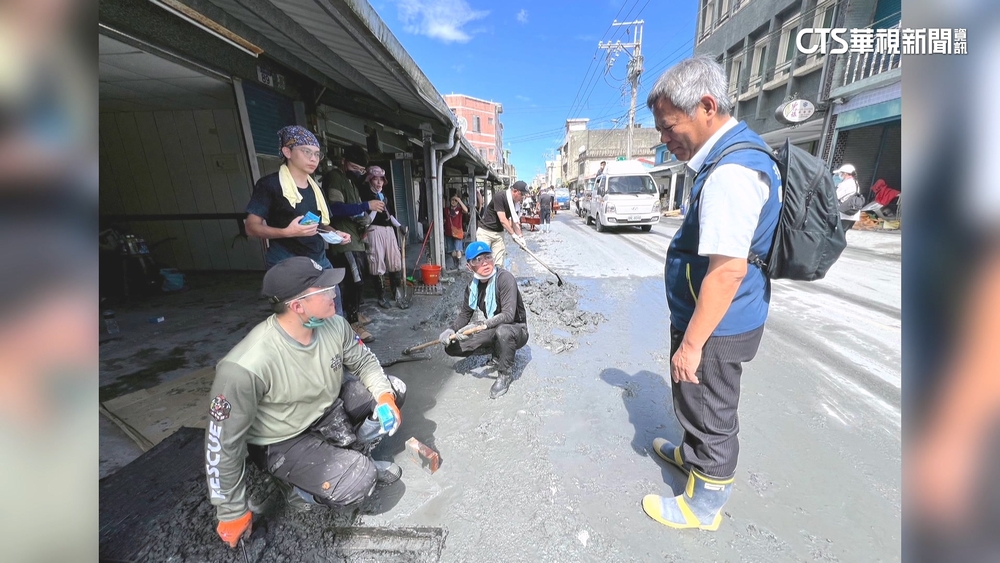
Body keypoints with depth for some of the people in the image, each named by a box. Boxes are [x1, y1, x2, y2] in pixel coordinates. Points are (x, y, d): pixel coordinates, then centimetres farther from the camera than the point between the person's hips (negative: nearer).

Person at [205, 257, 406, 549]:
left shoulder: (335, 325, -19)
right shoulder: (246, 366, -34)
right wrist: (233, 512, -9)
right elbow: (223, 442, -21)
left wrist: (384, 397, -19)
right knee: (358, 481, -21)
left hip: (329, 408, 6)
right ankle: (294, 483, 8)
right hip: (282, 443, -5)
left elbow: (364, 361, -1)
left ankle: (353, 456, 11)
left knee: (394, 390, -6)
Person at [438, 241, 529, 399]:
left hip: (517, 330, -6)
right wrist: (451, 330, -16)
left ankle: (505, 374, -13)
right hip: (494, 330, 7)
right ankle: (498, 352, 13)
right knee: (452, 347, -4)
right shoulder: (473, 286, -4)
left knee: (503, 331, -42)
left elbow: (508, 315, -34)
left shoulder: (505, 278, -25)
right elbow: (465, 314, 3)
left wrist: (480, 326, -45)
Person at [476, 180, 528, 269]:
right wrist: (513, 235, -22)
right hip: (485, 231, -6)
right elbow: (503, 220, -24)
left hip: (499, 233, 6)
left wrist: (520, 236, -4)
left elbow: (514, 222, 6)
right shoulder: (500, 197, -21)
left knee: (499, 263, 0)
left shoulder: (516, 203, 0)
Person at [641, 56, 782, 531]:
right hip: (718, 321, 9)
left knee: (710, 413, 11)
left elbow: (728, 270, -29)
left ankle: (703, 507, 34)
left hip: (715, 328, -9)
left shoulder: (729, 173, -25)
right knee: (698, 405, 28)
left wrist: (691, 343, -22)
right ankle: (692, 454, 53)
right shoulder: (739, 153, 9)